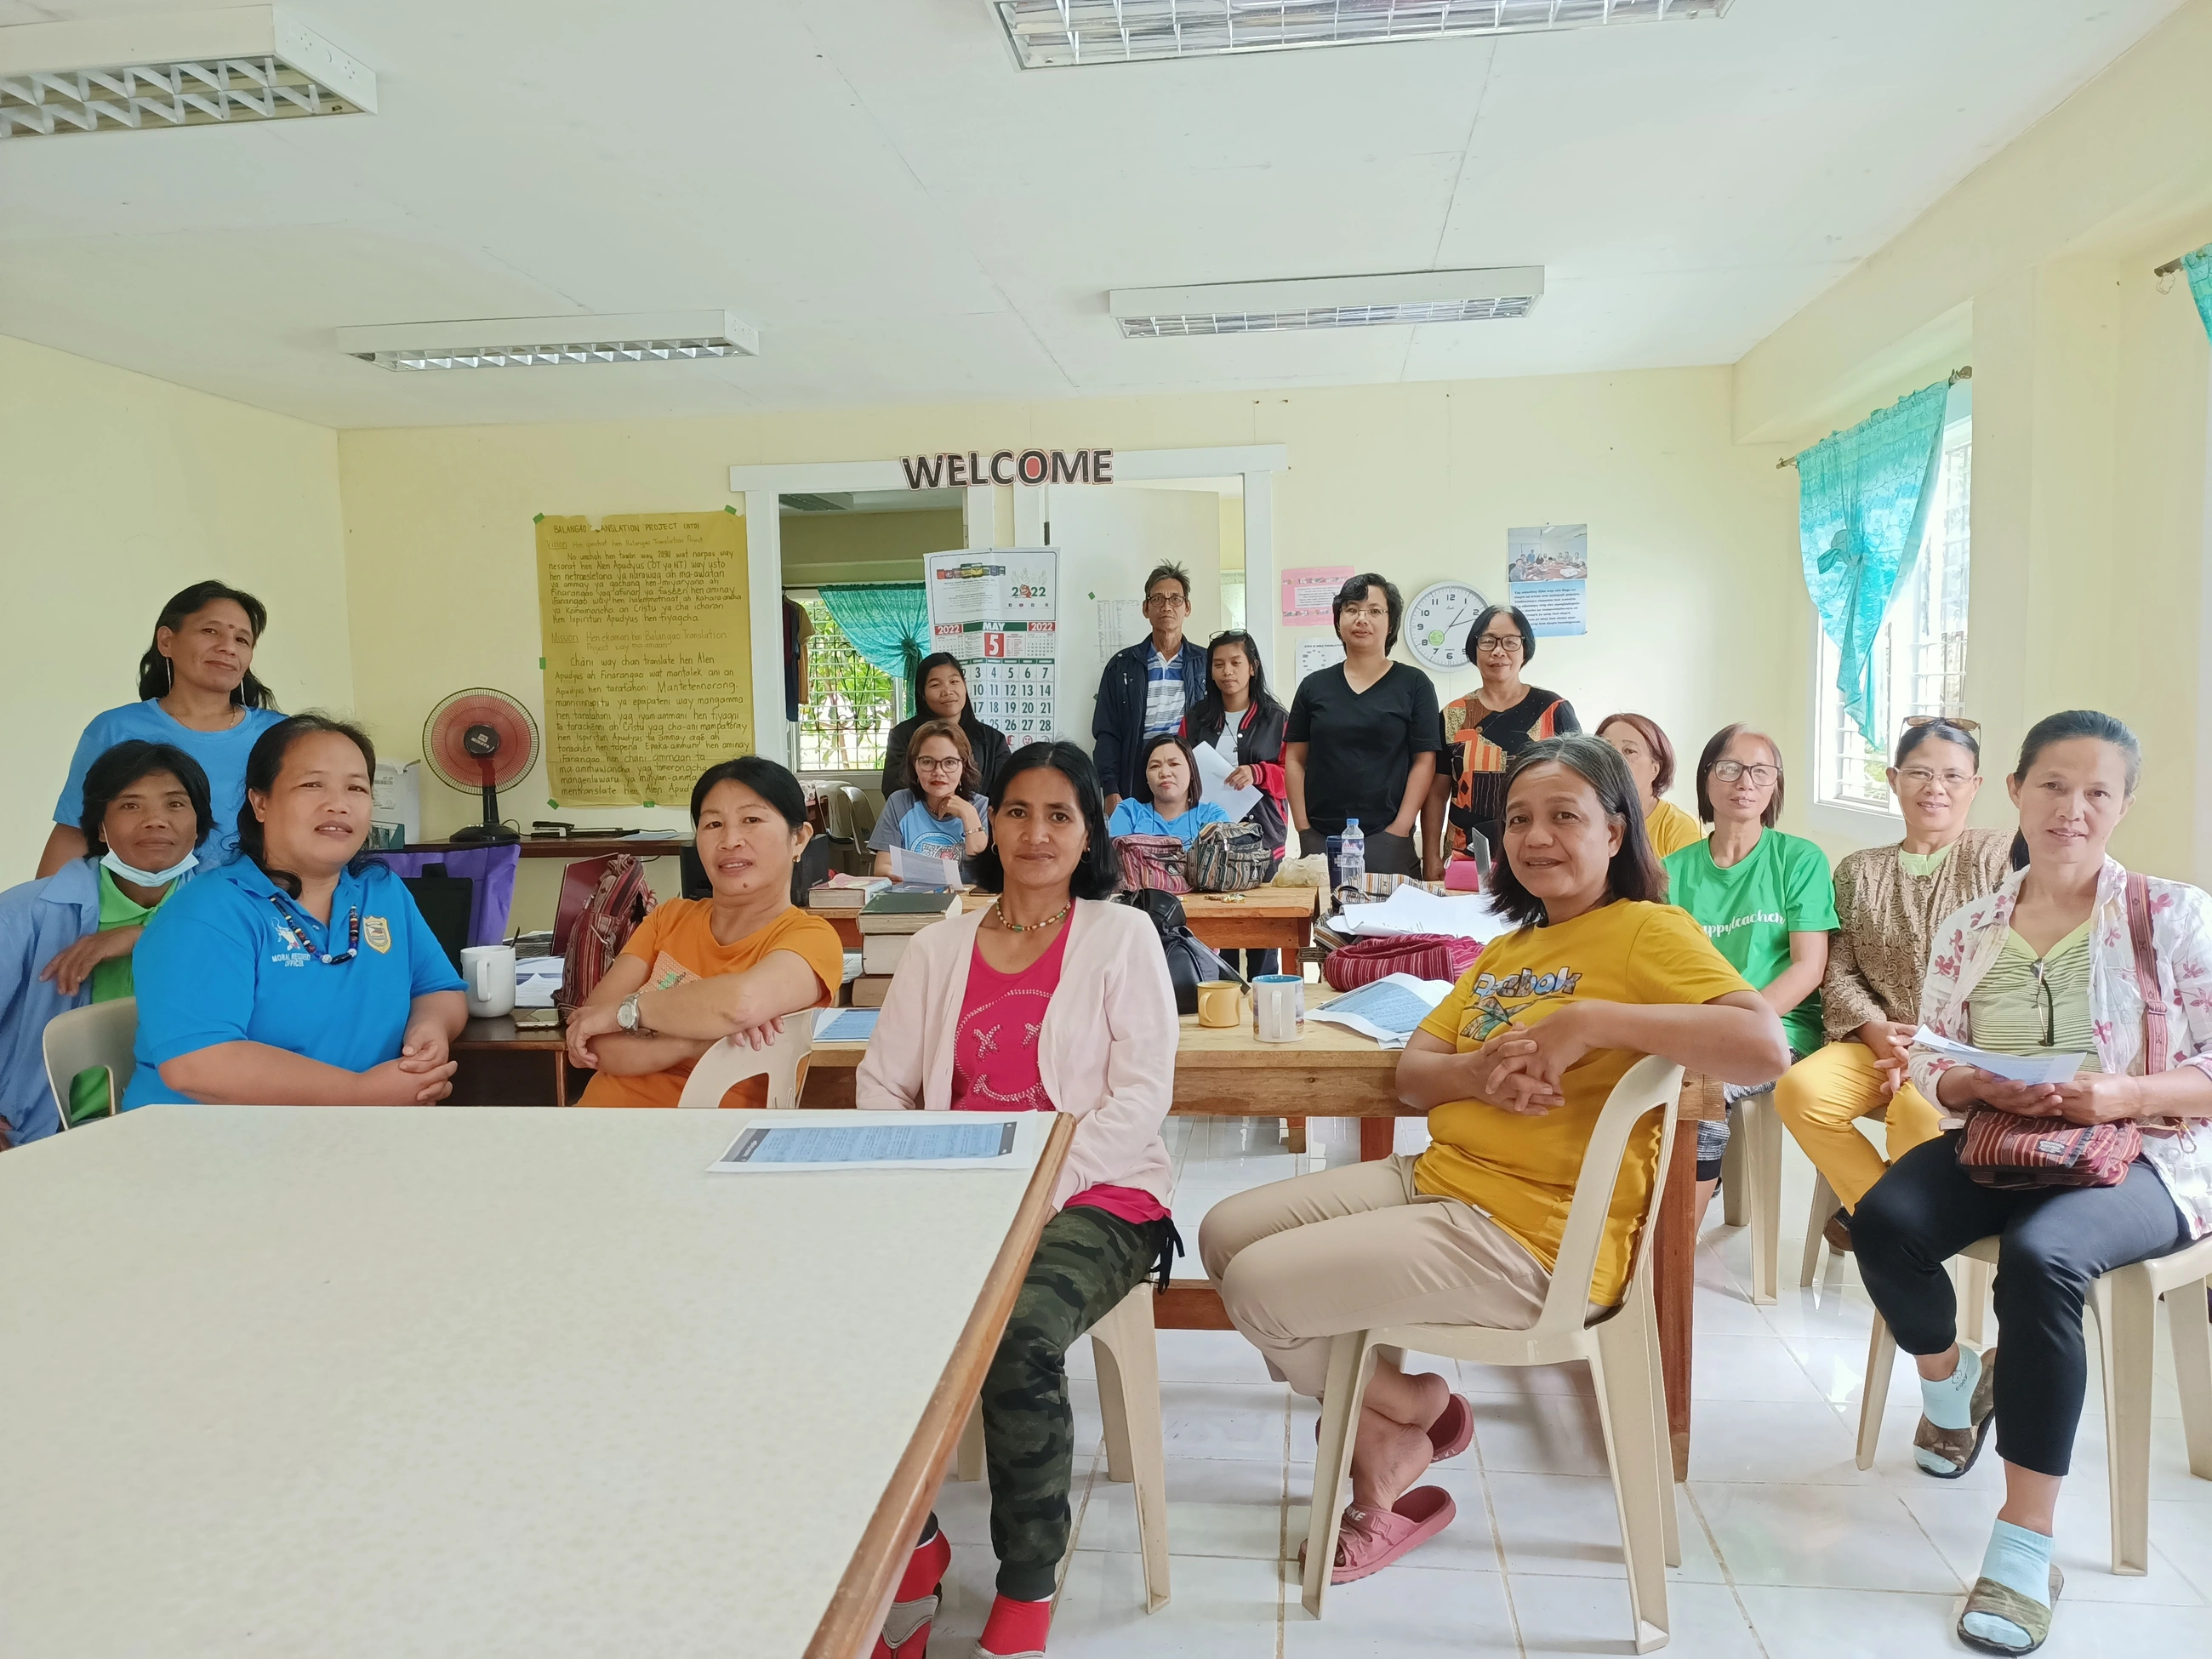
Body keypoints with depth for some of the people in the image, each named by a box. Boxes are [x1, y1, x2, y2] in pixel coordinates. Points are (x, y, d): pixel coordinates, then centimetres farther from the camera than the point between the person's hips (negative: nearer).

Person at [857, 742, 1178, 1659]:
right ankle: (912, 1543, 2)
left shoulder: (1122, 935, 4)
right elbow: (881, 1082, 11)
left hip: (1094, 1196, -3)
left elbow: (1142, 1092, -5)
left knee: (1018, 1338, -32)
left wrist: (1044, 1186, -16)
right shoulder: (940, 947, 15)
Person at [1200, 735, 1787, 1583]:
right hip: (1436, 1178, 9)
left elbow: (1764, 1046, -25)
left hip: (1531, 1235, -9)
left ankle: (1408, 1404, 16)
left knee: (1258, 1288, -14)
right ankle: (1381, 1450, 14)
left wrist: (1588, 1021, -25)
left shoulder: (1646, 930, -8)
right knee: (1226, 1232, 5)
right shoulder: (1508, 947, 17)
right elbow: (1412, 1070, 10)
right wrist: (1479, 1073, -13)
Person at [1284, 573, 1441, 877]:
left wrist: (1400, 829, -9)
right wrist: (1303, 828, -1)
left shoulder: (1414, 685, 5)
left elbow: (1424, 762, 0)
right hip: (1320, 838, 2)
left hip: (1386, 839, -2)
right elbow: (1295, 760, 9)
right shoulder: (1314, 686, 11)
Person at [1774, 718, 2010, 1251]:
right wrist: (1876, 1030, -11)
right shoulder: (1859, 872, 13)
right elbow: (1839, 970, 8)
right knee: (1800, 1090, -26)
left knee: (1917, 1107, -35)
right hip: (1877, 1041, 3)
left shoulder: (1997, 856, 3)